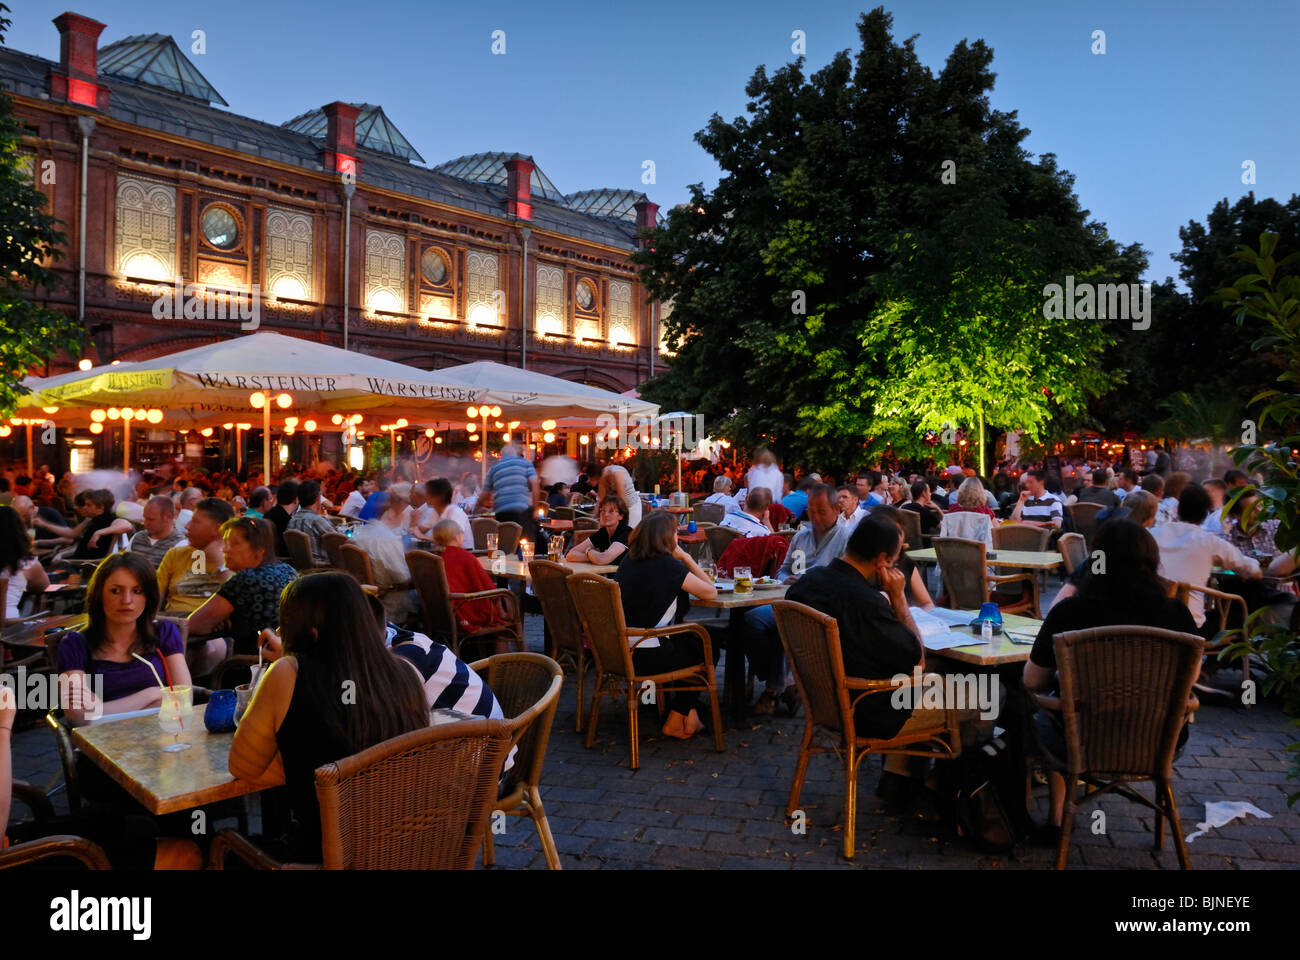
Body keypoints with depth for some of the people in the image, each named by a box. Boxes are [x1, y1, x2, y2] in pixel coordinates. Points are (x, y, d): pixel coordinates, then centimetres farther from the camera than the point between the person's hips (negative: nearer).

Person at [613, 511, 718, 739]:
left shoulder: (629, 561, 8)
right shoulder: (668, 565, -13)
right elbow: (711, 593, -6)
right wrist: (686, 558, 0)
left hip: (618, 649, 8)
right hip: (645, 656, -8)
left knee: (692, 641, 28)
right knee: (709, 651, 18)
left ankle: (688, 711, 29)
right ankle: (675, 720, 21)